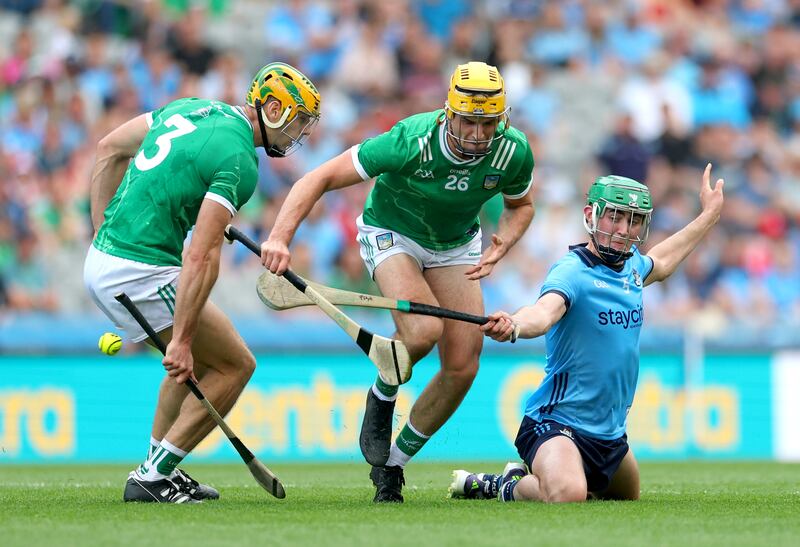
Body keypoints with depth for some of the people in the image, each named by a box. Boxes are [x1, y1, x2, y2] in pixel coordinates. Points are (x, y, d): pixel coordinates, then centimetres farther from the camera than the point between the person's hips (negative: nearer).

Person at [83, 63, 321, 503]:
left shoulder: (193, 109, 12)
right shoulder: (238, 161, -15)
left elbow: (109, 148, 20)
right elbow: (201, 257, -22)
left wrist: (103, 233, 19)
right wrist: (181, 339, -21)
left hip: (100, 261, 9)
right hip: (142, 273, -9)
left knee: (197, 362, 26)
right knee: (235, 364, 1)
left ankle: (159, 472, 27)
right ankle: (152, 477, -1)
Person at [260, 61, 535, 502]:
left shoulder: (514, 152, -22)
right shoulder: (411, 142, -34)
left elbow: (520, 206, 2)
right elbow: (321, 178, -29)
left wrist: (501, 246, -20)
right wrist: (280, 237, -42)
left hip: (456, 246, 4)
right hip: (391, 234, -4)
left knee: (462, 367, -6)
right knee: (424, 329, -32)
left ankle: (393, 463, 16)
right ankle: (381, 399, 1)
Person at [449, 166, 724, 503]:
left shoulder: (632, 267, 7)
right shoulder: (572, 271, -19)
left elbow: (661, 262, 33)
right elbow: (544, 312, -41)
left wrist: (710, 214, 41)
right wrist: (513, 326, -64)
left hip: (610, 433, 9)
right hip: (557, 423, -9)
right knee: (566, 495, -35)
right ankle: (509, 487, -2)